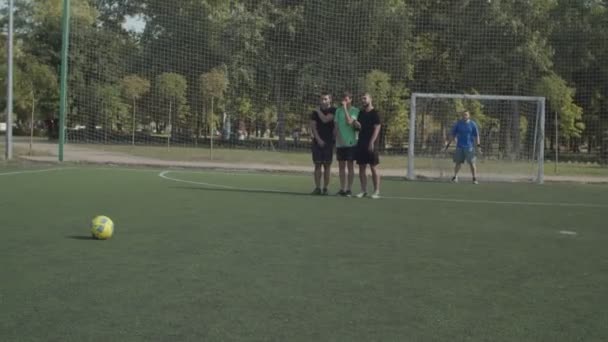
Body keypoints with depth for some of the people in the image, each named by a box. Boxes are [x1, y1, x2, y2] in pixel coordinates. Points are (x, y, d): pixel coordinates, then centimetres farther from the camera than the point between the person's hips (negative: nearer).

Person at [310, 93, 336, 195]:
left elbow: (325, 120, -16)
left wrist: (319, 111, -1)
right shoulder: (315, 112, 9)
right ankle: (317, 188, 3)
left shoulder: (333, 111, 0)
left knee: (327, 165, -1)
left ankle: (325, 188, 3)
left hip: (328, 142, -2)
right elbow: (313, 126, 4)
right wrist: (318, 139, -7)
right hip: (317, 141, 2)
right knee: (317, 165, 1)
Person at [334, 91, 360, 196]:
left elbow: (349, 121, -19)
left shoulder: (355, 111, -2)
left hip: (350, 143, -4)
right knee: (341, 167, 6)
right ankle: (342, 189, 12)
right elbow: (336, 127, 12)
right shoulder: (338, 110, 11)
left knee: (350, 166, 0)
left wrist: (345, 108, -15)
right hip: (340, 143, 4)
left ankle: (349, 189, 3)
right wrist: (336, 140, 6)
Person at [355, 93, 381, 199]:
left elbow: (377, 128, -11)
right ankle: (363, 191, 10)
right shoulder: (361, 113, 14)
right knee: (362, 168, 5)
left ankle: (376, 191, 1)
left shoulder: (374, 113, -5)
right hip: (361, 144, 6)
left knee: (373, 167, -3)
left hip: (370, 144, -6)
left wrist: (372, 142, -18)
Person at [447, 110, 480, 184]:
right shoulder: (458, 123, 6)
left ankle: (474, 178, -1)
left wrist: (478, 143, -13)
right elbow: (453, 134, 11)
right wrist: (449, 143, 7)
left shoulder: (473, 124, 2)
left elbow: (476, 135, 1)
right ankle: (455, 176, 20)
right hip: (459, 147, 2)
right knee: (458, 163, 5)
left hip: (469, 147, -2)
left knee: (472, 163, -5)